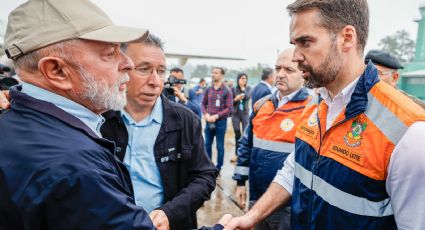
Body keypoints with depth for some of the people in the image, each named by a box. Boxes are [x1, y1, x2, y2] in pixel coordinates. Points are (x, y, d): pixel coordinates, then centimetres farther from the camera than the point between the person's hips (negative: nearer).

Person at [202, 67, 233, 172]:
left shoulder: (227, 91, -7)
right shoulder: (208, 89, 6)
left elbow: (229, 108, -10)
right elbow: (203, 104, 11)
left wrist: (216, 116, -16)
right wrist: (206, 114, -7)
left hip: (221, 122, -4)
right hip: (209, 121, 4)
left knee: (220, 146, 5)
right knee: (207, 144, 14)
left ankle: (218, 168, 17)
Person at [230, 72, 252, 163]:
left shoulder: (248, 88, 4)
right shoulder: (233, 89, 2)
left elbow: (248, 97, -15)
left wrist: (242, 87, -9)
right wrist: (236, 99, -17)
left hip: (245, 113, 0)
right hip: (235, 114, 0)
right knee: (237, 134, 7)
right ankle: (237, 154, 17)